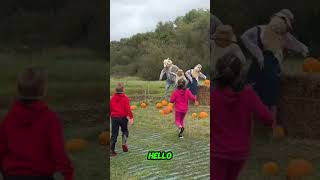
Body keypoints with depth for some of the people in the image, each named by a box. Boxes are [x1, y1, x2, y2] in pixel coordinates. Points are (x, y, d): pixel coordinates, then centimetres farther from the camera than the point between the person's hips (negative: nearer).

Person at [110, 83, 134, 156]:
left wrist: (110, 116, 24)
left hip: (114, 117, 3)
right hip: (123, 117, -3)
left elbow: (110, 108, 11)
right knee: (125, 131, 19)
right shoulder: (125, 98, -7)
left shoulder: (112, 98, 5)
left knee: (114, 134, 7)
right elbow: (128, 108, -14)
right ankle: (124, 143, -4)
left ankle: (112, 150, 3)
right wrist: (131, 117, -13)